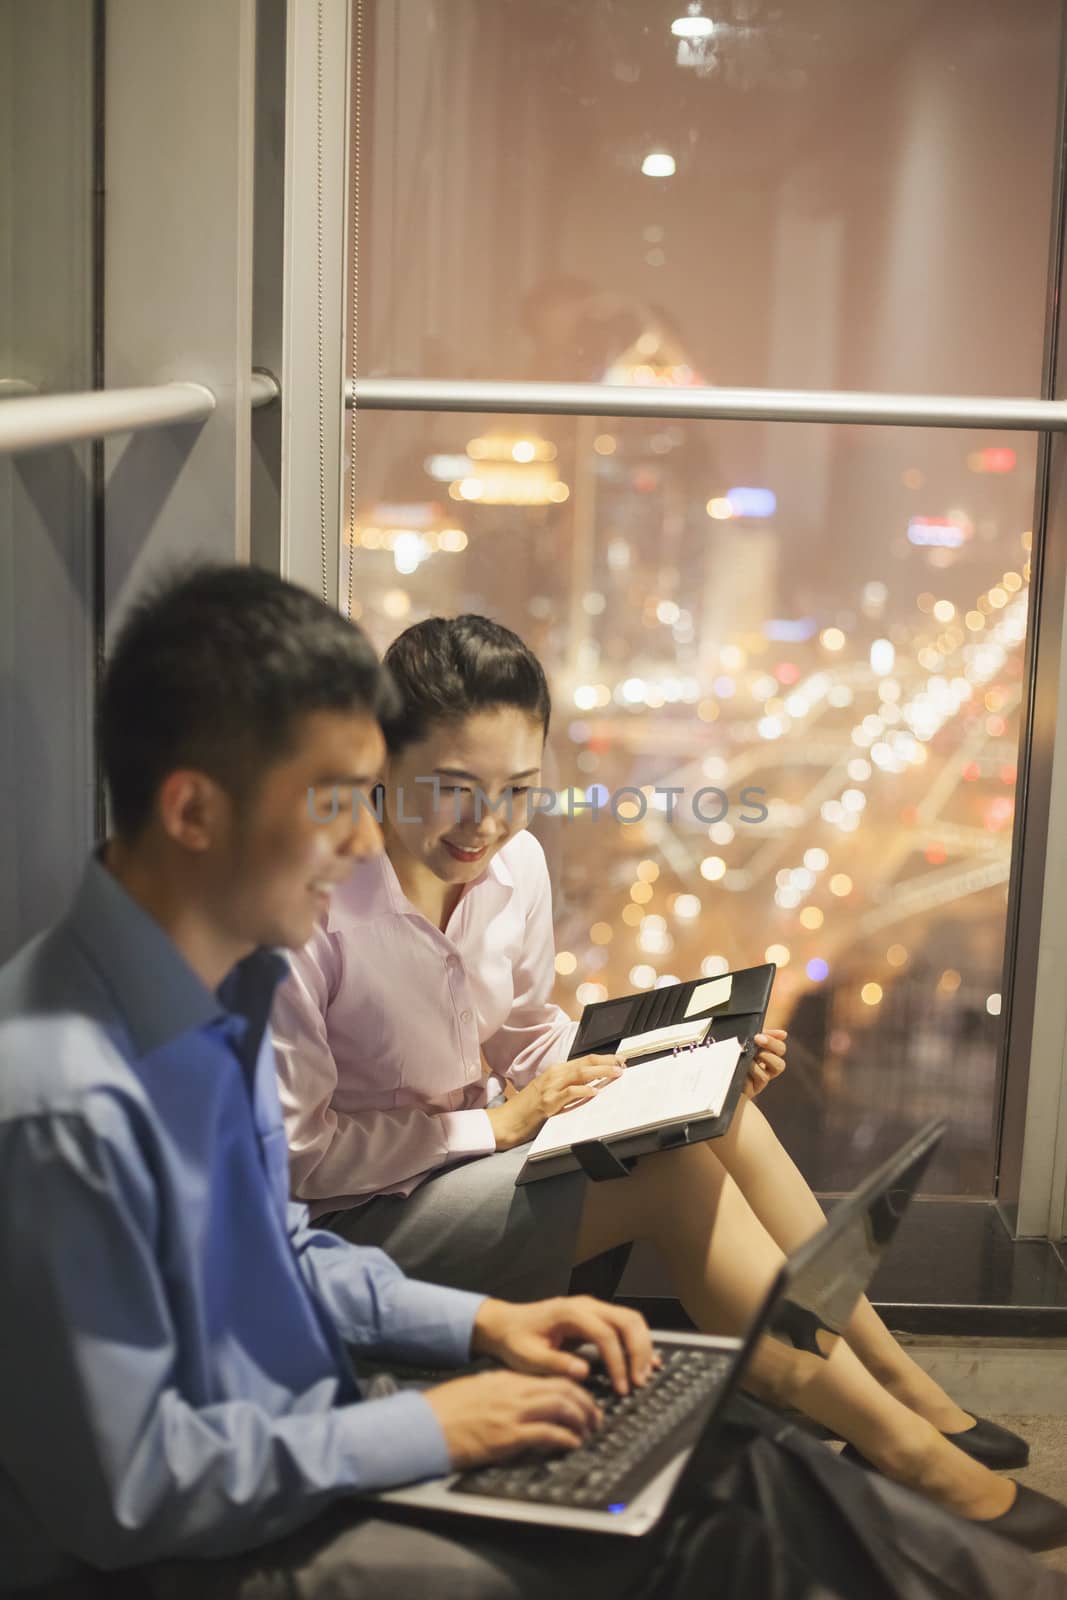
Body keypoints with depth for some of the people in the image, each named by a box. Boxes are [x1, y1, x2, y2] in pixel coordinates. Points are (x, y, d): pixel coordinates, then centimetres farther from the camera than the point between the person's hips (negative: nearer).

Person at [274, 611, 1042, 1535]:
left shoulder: (516, 866, -4)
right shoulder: (314, 909, -25)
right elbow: (295, 1150, -20)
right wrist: (494, 1126, -20)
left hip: (466, 1151, 7)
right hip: (351, 1220, -7)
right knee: (671, 1171, -23)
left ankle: (900, 1383, -1)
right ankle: (904, 1451, -12)